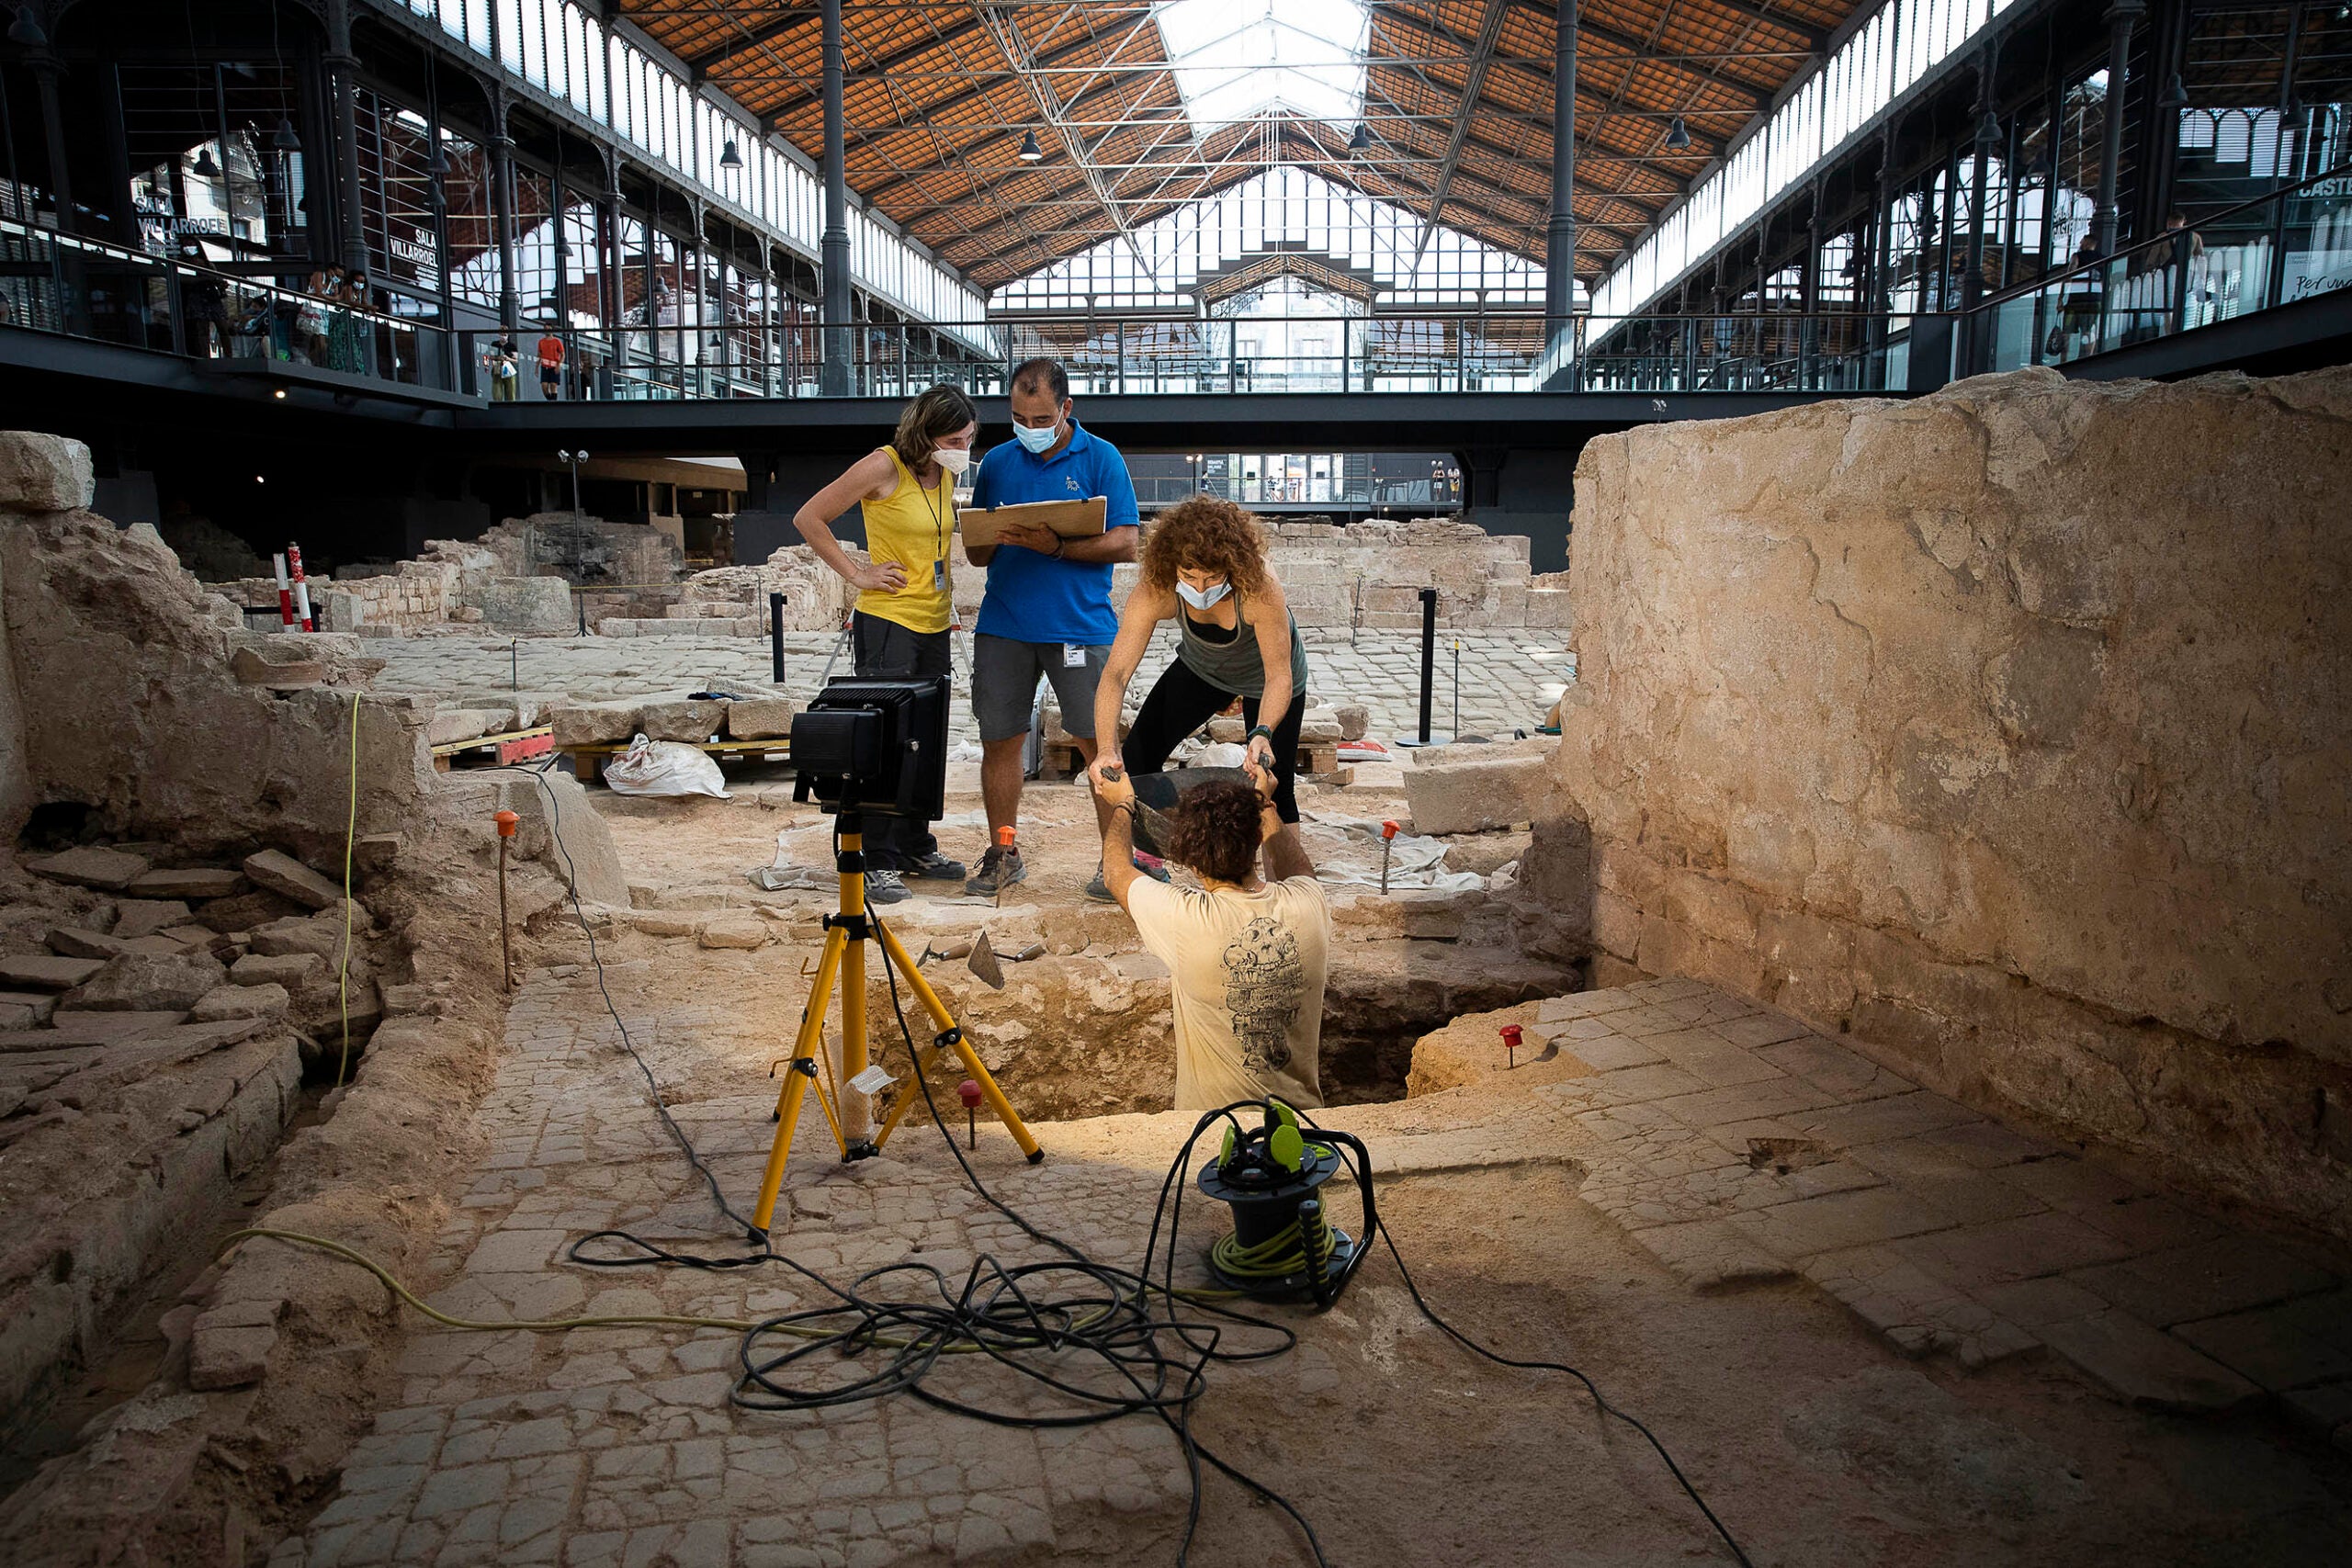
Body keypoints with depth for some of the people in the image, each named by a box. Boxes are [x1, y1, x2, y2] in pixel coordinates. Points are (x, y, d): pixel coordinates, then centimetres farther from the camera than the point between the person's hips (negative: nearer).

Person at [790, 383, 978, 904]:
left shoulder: (949, 473, 10)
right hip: (886, 622, -7)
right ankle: (879, 863, 3)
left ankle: (917, 847, 25)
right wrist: (857, 573, -11)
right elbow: (808, 518, -7)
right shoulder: (884, 466, -11)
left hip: (934, 625, 7)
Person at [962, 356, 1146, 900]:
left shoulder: (1101, 458, 2)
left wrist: (1057, 547, -18)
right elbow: (975, 553, 14)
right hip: (1002, 625, 3)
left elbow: (1125, 544, -6)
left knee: (1097, 743, -2)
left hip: (1080, 625, -3)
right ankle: (1002, 855, 19)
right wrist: (993, 541, -10)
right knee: (999, 742, 5)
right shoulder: (997, 461, 12)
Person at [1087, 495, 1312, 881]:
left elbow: (1279, 676, -37)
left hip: (1262, 678, -3)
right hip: (1200, 669, 3)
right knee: (1135, 758, -2)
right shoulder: (1155, 592, -34)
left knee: (1273, 787, -11)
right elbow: (1116, 673, -37)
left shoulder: (1260, 589, -41)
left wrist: (1262, 734, -56)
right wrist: (1107, 749, -51)